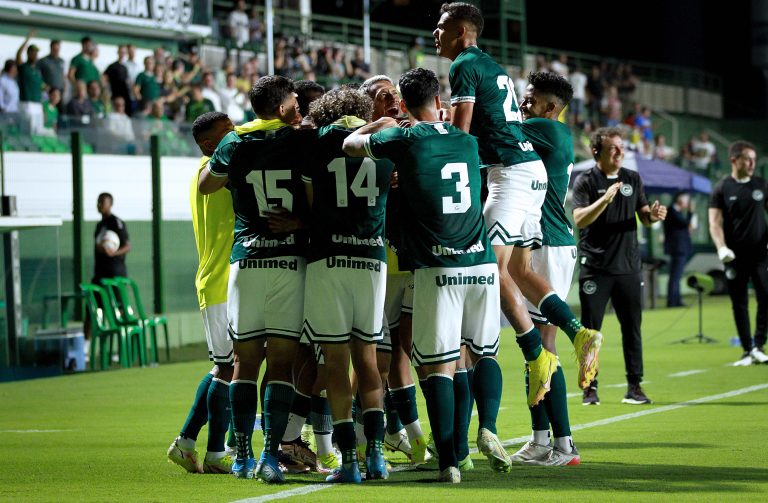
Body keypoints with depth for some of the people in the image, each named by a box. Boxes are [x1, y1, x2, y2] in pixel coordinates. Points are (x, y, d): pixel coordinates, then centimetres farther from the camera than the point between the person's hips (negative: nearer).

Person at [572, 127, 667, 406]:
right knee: (590, 329, -1)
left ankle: (634, 387, 10)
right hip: (595, 266, -4)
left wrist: (652, 215, -8)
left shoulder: (632, 179, 11)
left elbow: (643, 215, 15)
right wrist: (606, 198, -27)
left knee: (632, 328, 5)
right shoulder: (585, 181, -4)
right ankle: (590, 388, 5)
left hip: (628, 266, 4)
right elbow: (579, 219, -15)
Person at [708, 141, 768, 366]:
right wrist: (721, 247, -20)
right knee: (739, 304, 3)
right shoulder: (722, 189, 1)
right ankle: (747, 351, 10)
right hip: (735, 255, -1)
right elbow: (715, 222, -4)